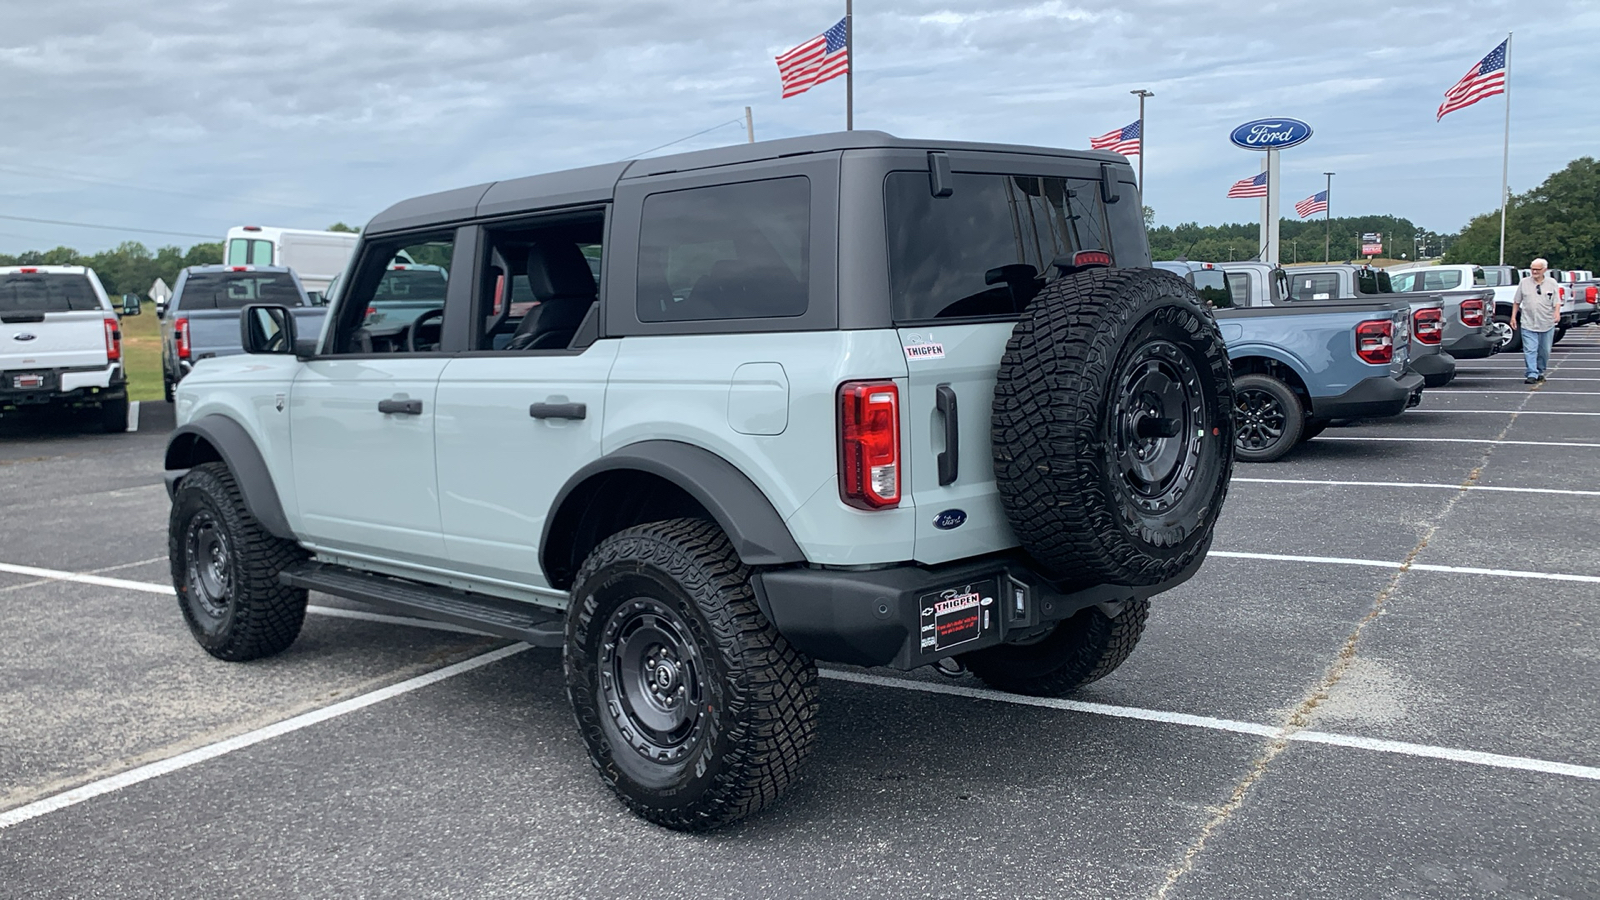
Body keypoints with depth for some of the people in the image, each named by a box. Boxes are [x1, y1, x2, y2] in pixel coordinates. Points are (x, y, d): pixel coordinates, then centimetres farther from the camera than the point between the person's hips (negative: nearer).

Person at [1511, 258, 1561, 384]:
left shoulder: (1551, 283, 6)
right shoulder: (1524, 283, 6)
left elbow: (1557, 302, 1)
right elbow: (1516, 302, 12)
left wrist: (1557, 313, -17)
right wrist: (1513, 316, 5)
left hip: (1547, 325, 1)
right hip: (1528, 324, -1)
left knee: (1544, 351, 10)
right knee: (1530, 351, -10)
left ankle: (1540, 372, 25)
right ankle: (1532, 374, -12)